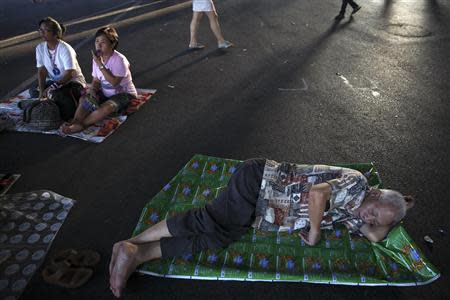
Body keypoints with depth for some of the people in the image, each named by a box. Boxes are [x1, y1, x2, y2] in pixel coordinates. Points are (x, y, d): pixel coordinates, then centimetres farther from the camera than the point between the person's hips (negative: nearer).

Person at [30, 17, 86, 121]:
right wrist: (42, 90, -18)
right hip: (54, 81, 6)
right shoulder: (40, 48, 0)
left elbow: (69, 74, -23)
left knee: (57, 93, -35)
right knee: (33, 91, -18)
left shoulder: (65, 49, -19)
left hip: (73, 81, -6)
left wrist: (52, 87, -28)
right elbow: (41, 71, -2)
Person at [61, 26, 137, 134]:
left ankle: (81, 124, -32)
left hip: (124, 93, -7)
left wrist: (100, 65, -28)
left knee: (107, 107, -35)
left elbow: (114, 82, -28)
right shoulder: (97, 58, 2)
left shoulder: (119, 60, -19)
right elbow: (96, 80, 9)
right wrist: (93, 90, -14)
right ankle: (75, 121, -33)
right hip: (105, 94, 7)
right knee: (84, 99, -15)